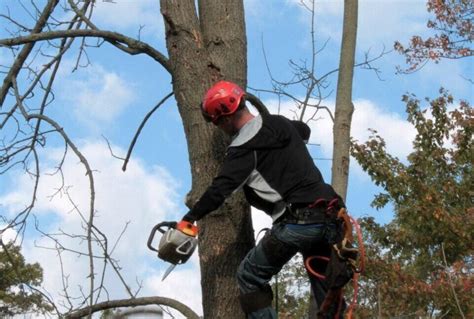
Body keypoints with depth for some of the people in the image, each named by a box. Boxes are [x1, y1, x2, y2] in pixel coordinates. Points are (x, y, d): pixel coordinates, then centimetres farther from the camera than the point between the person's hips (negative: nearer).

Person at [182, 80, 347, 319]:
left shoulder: (245, 147, -9)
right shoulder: (281, 123, 15)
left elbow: (220, 189, -14)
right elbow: (304, 130, 40)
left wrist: (188, 220, -10)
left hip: (297, 222, -8)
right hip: (328, 218, 8)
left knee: (250, 277, 7)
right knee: (326, 290, 16)